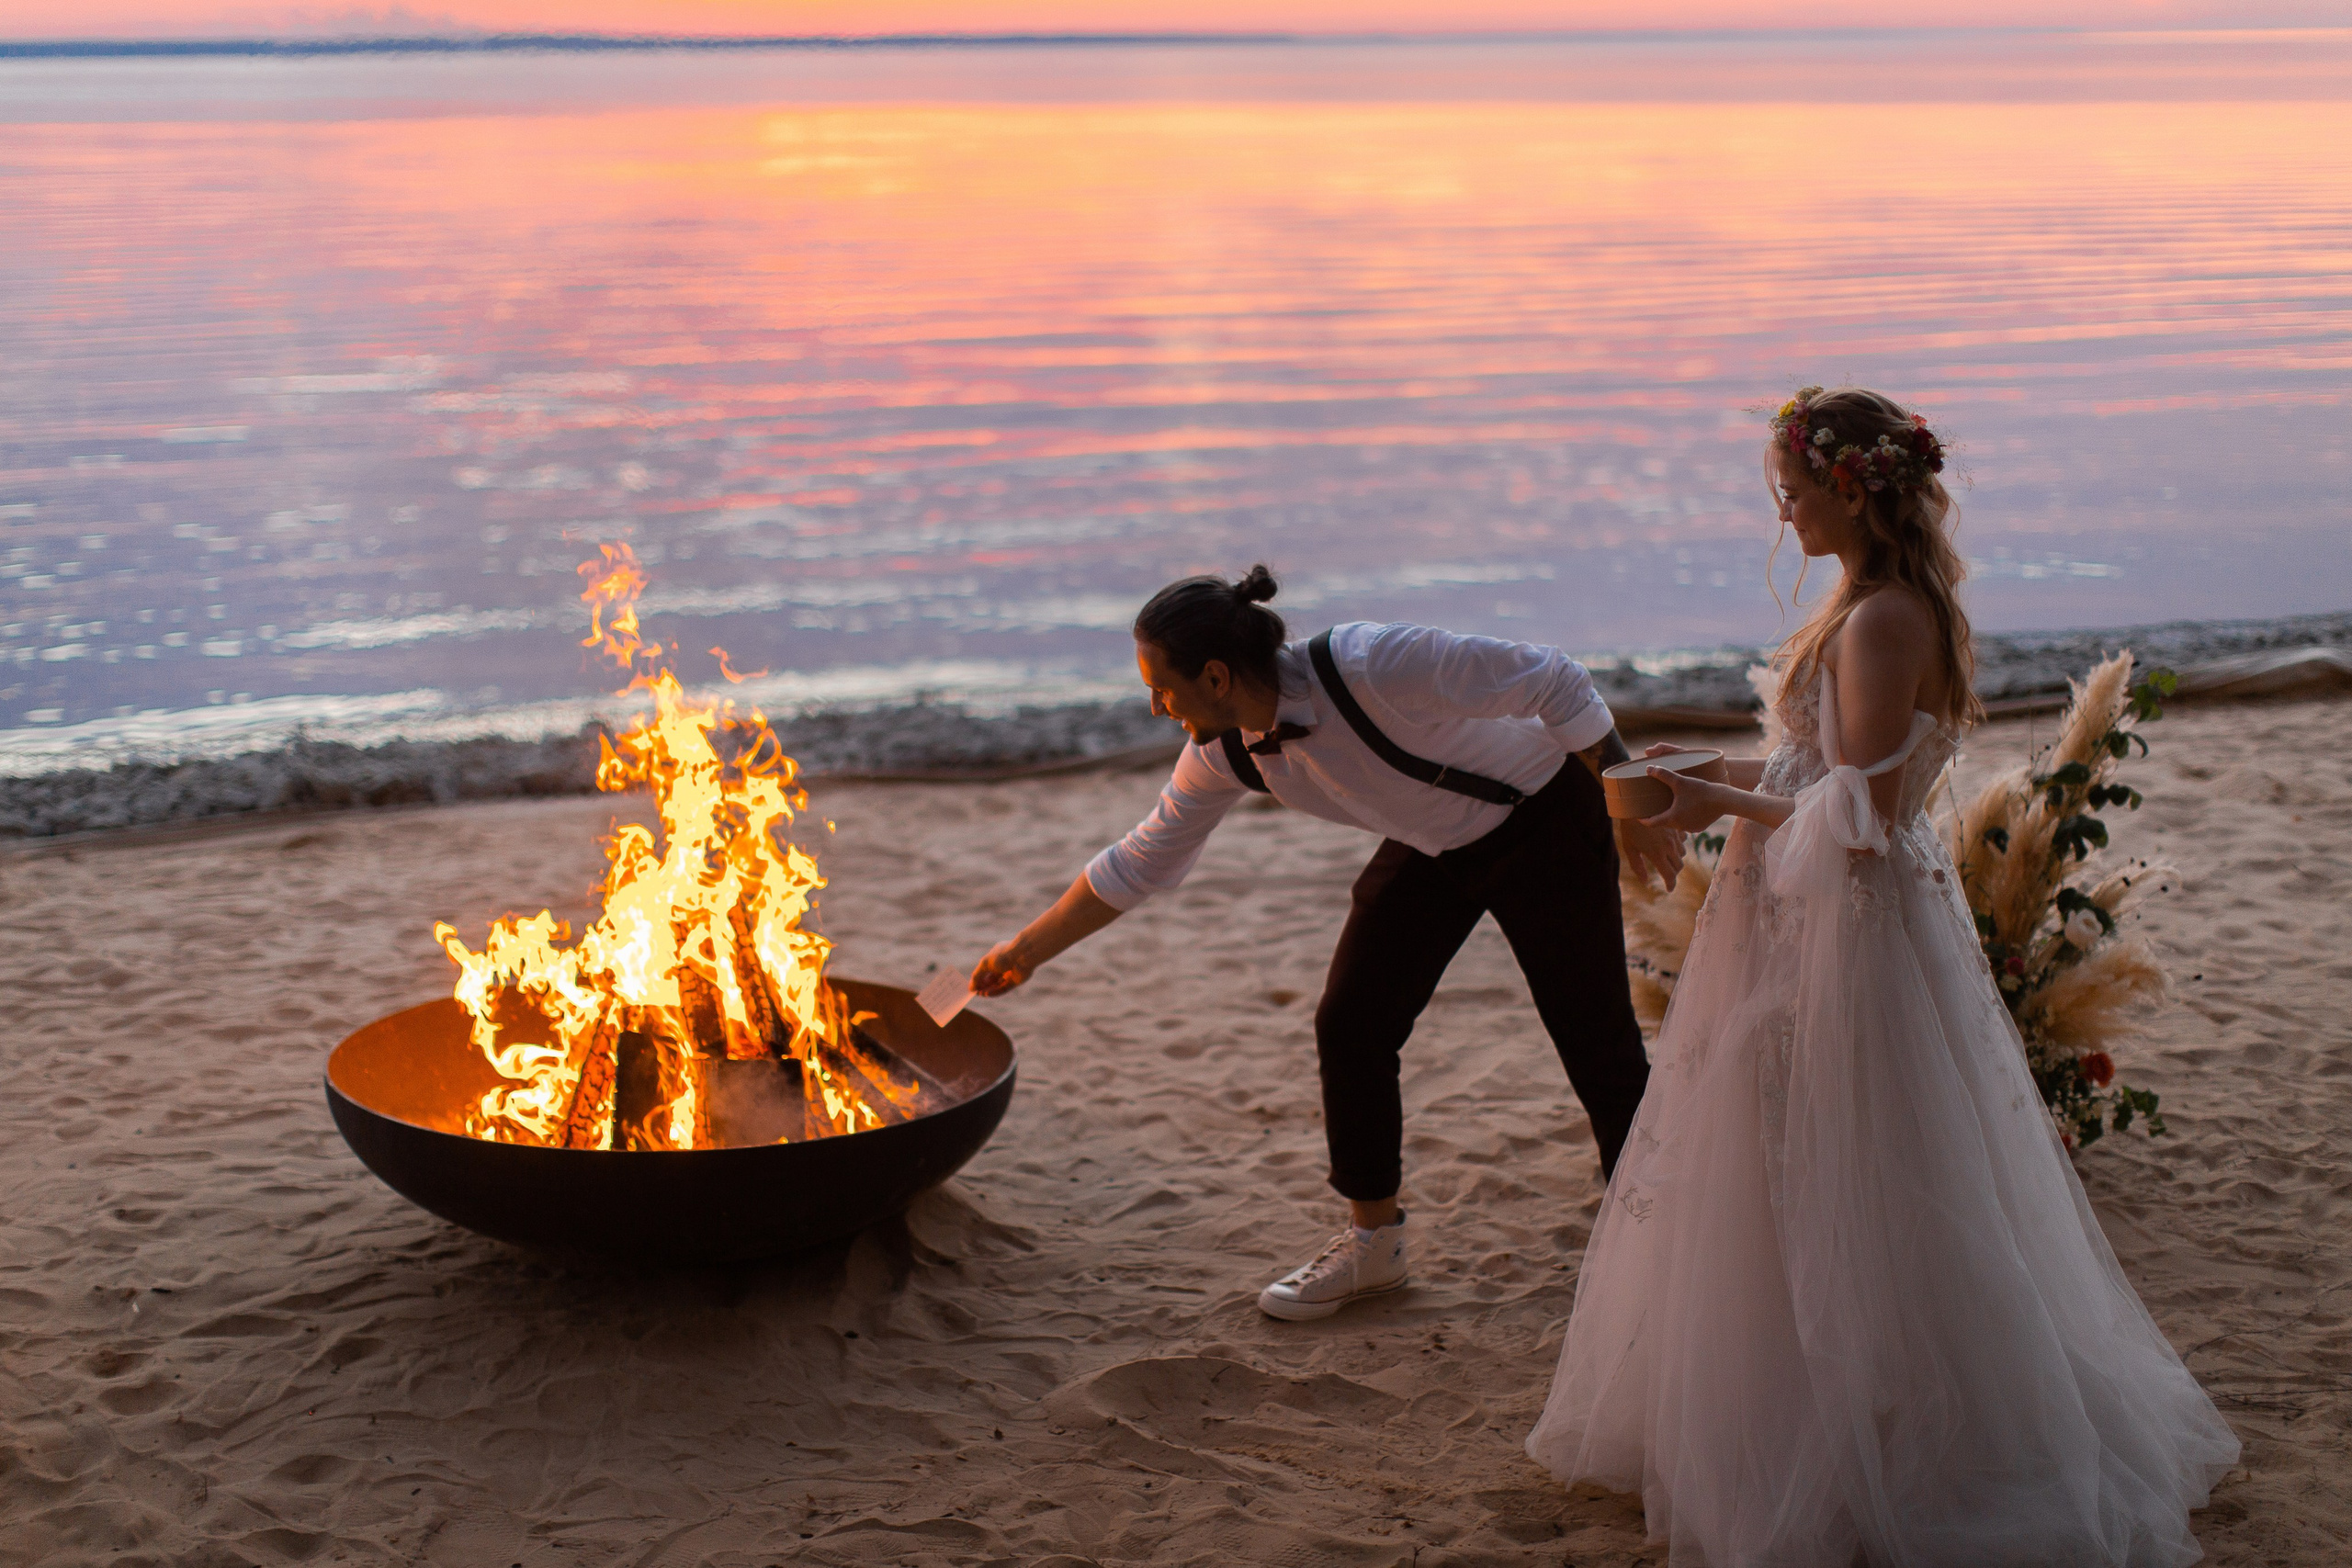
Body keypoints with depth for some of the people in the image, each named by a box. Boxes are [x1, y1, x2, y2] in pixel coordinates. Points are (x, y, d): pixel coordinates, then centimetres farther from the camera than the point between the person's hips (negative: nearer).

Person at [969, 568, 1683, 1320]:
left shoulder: (1370, 666, -37)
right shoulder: (1226, 752, -14)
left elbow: (1552, 679, -30)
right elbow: (1140, 863, 0)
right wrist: (1026, 950, 4)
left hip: (1541, 821, -6)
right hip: (1430, 845, 6)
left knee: (1596, 1040, -6)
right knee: (1348, 1025, 0)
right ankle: (1371, 1242, 17)